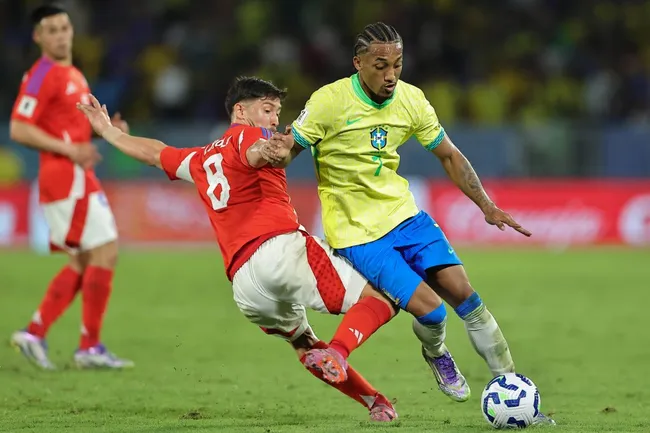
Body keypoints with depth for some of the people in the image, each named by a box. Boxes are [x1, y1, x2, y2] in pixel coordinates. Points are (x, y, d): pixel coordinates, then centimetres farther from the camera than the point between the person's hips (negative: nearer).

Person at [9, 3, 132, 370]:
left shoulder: (74, 75, 17)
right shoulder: (42, 76, -11)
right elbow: (19, 130, -17)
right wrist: (70, 150, -21)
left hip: (76, 176, 10)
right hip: (65, 175, -10)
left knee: (83, 262, 11)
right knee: (106, 253, -10)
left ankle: (34, 333, 11)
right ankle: (90, 348, -6)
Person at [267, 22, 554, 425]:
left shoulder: (411, 99, -4)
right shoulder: (329, 101, -18)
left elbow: (449, 154, 9)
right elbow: (286, 152, -8)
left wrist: (487, 206, 2)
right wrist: (277, 154, -33)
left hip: (403, 212, 5)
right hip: (357, 233, -5)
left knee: (463, 294, -5)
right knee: (431, 311, -16)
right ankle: (436, 355, 21)